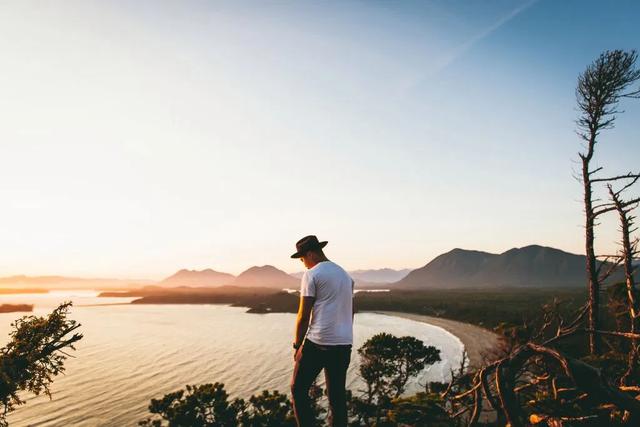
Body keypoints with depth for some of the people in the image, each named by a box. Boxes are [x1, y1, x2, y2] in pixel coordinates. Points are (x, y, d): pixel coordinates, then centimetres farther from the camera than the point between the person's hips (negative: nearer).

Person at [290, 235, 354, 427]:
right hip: (344, 345, 7)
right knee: (338, 395, 14)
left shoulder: (312, 275, -7)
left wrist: (297, 345, 0)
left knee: (299, 389, 7)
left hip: (317, 343, -7)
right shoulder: (345, 275, 15)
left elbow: (304, 315, -9)